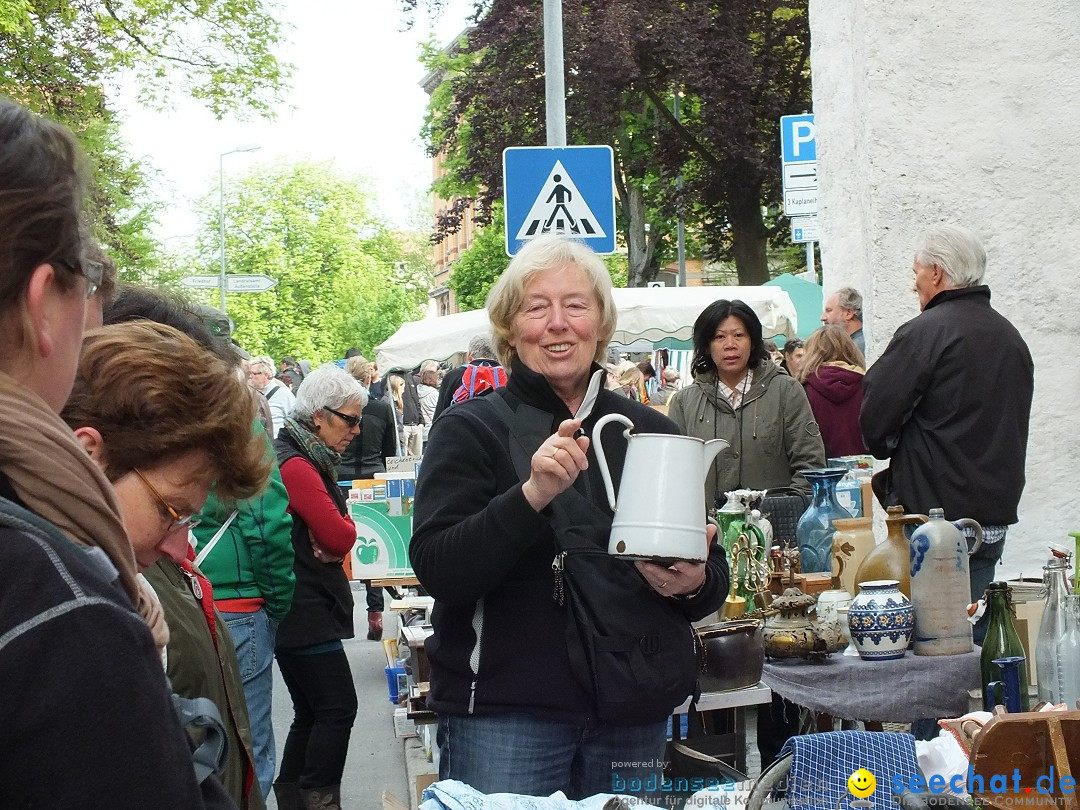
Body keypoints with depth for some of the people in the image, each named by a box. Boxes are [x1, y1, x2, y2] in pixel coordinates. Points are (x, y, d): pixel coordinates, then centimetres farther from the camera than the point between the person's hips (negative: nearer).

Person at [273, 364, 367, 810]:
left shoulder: (310, 460, 15)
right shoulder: (297, 466, -18)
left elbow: (336, 538, 14)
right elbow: (340, 536, -21)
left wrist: (333, 536, -7)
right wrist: (344, 526, 0)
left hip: (303, 610, 10)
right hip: (305, 611, -10)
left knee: (311, 714, 15)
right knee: (338, 708, -6)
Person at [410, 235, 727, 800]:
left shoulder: (652, 431, 8)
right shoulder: (471, 429, -2)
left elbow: (714, 573, 13)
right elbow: (437, 571, -15)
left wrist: (696, 583, -11)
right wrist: (532, 495, -28)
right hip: (503, 711, -4)